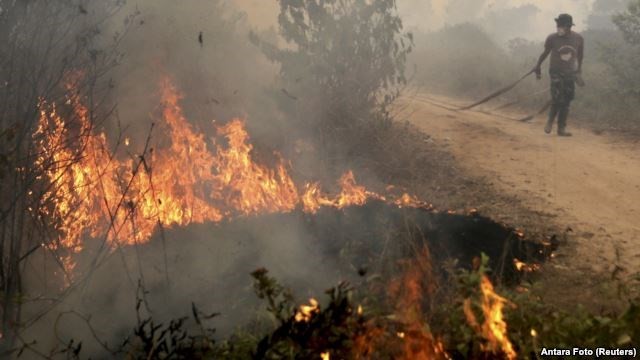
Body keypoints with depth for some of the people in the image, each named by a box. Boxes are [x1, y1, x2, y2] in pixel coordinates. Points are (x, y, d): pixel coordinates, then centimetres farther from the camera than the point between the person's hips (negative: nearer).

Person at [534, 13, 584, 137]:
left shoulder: (578, 39, -6)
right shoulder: (552, 38, -12)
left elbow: (580, 56, 11)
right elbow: (545, 53, 5)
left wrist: (579, 71, 19)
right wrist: (538, 67, 14)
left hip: (570, 73, 2)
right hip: (556, 71, -2)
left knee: (566, 102, 1)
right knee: (557, 99, -15)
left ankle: (562, 128, 10)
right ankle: (550, 121, 10)